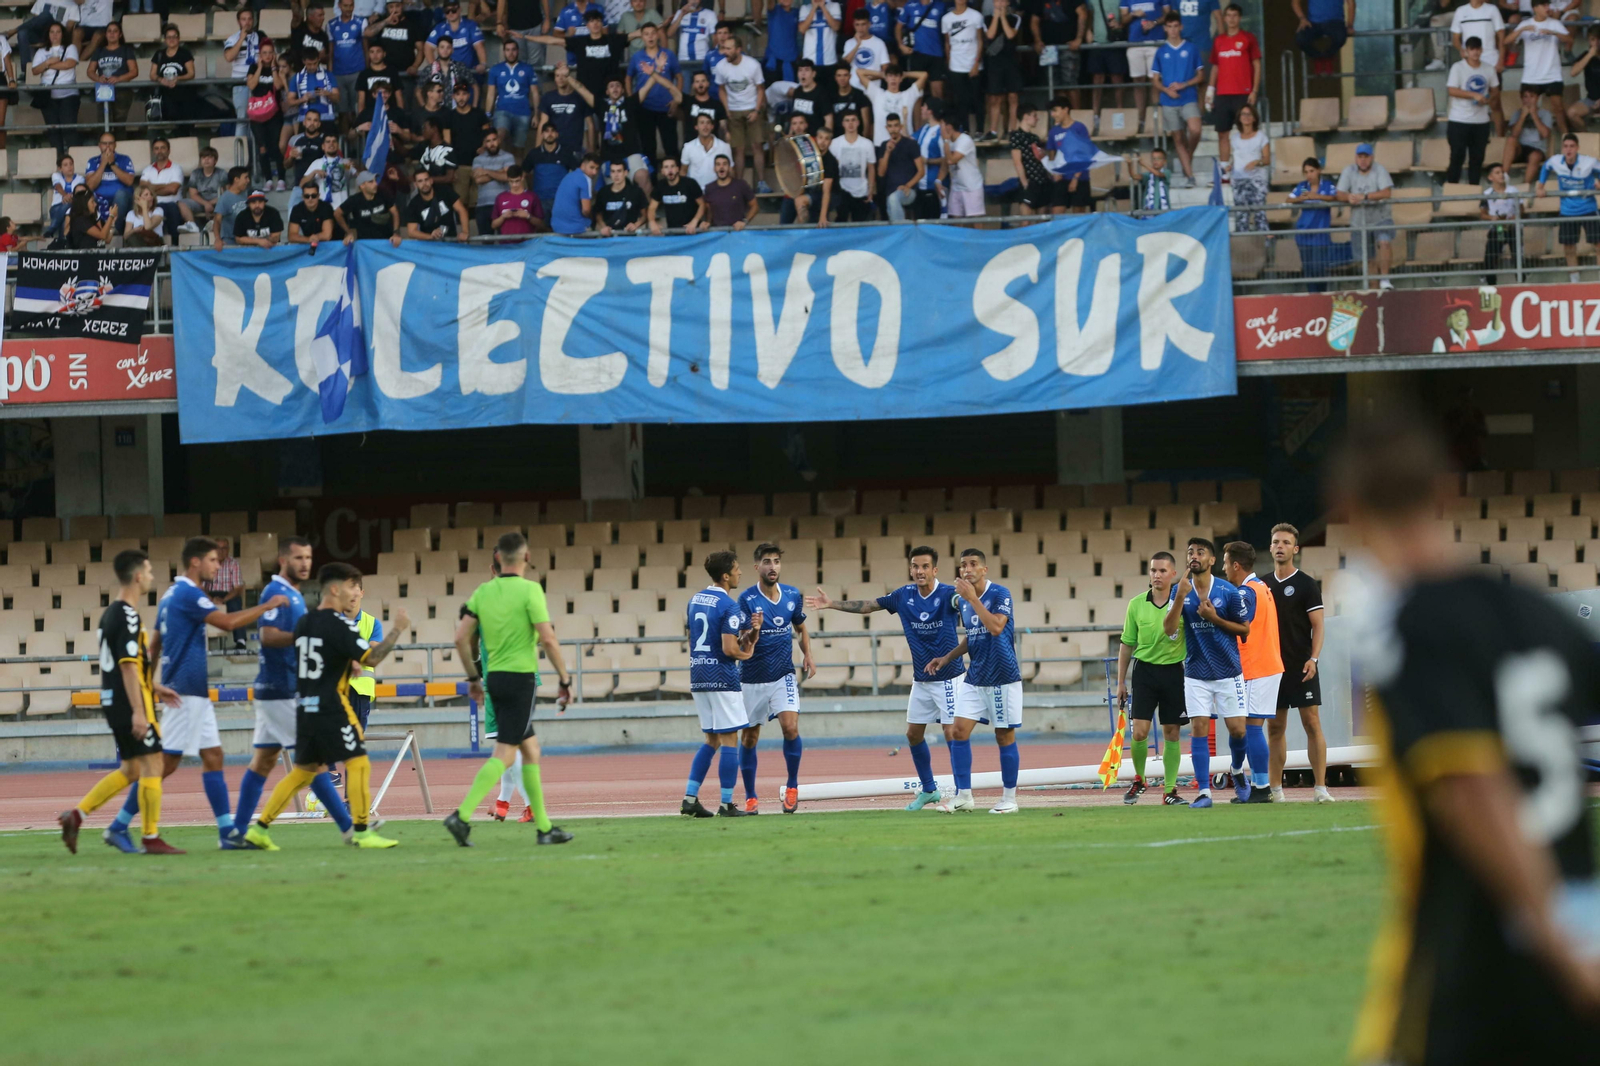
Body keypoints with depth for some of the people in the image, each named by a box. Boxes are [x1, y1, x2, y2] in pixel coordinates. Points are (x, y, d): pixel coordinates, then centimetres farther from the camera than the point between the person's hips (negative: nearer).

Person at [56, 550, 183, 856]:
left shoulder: (110, 614, 15)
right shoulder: (128, 616, -16)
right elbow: (128, 666, -21)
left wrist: (152, 689, 25)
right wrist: (138, 710, -23)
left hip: (113, 702, 10)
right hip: (129, 703, -10)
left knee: (131, 769, 16)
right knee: (152, 765, -4)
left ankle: (76, 816, 10)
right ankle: (151, 839, -3)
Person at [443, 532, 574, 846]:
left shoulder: (482, 592, 6)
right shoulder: (529, 590, -10)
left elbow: (461, 637, 4)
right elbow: (548, 639, -15)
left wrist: (473, 677, 16)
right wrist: (564, 679, -6)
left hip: (494, 678, 7)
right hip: (521, 677, -7)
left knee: (531, 749, 15)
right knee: (504, 755, -8)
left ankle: (544, 826, 17)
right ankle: (462, 815, -21)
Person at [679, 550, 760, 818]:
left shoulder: (694, 600, 10)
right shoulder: (729, 606, -14)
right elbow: (730, 648, -21)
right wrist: (746, 654, 1)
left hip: (698, 676, 7)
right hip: (723, 677, -7)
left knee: (711, 740, 16)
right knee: (729, 740, 0)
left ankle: (690, 798, 8)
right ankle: (727, 804, 0)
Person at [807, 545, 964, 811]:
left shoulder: (947, 594, -16)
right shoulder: (905, 596, 2)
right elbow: (868, 606, 14)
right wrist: (831, 604, 14)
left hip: (948, 677, -7)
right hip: (921, 679, 7)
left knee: (952, 733, -12)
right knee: (914, 734, 13)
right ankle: (929, 789, 29)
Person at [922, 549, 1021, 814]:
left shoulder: (1000, 594, -12)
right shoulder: (964, 601, 9)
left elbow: (995, 627, -28)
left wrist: (972, 598, -25)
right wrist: (947, 657, 12)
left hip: (1003, 678, -6)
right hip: (974, 679, 6)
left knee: (1005, 736, 0)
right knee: (958, 731, -4)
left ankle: (1009, 799, 10)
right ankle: (963, 795, 2)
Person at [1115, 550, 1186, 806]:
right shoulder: (1137, 604, 1)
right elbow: (1127, 645, 9)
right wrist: (1121, 682, 9)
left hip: (1174, 670, -1)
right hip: (1144, 669, 1)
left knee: (1171, 733, 4)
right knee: (1139, 731, -6)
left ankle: (1169, 790, 12)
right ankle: (1138, 780, 17)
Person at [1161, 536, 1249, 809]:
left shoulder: (1227, 591, -6)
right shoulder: (1181, 590, 0)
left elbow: (1245, 629, 1)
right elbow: (1169, 629, -10)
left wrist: (1215, 618, -14)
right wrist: (1181, 597, -22)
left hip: (1228, 672, -1)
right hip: (1196, 672, 1)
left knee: (1237, 729, -1)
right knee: (1198, 729, -7)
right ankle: (1204, 791, -6)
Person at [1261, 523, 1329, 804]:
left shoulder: (1306, 585, -2)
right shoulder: (1263, 585, 11)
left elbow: (1317, 625, -5)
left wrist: (1313, 658, -17)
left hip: (1301, 667, -4)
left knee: (1312, 723, -8)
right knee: (1275, 728, 5)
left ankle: (1320, 788, -10)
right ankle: (1275, 789, 7)